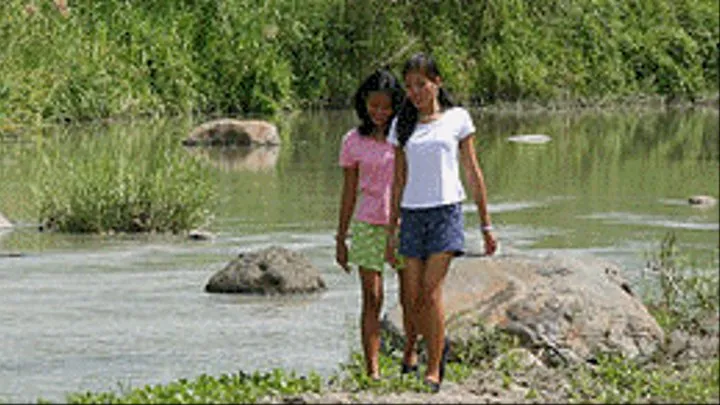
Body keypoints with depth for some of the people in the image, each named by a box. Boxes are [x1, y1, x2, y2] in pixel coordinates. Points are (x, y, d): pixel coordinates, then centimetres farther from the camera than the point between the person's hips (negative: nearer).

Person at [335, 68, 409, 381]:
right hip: (368, 225, 0)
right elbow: (349, 192, 9)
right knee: (372, 298, -6)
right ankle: (372, 370, -8)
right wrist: (341, 239, 9)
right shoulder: (354, 142, 4)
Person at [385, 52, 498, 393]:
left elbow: (473, 173, 7)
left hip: (446, 211, -3)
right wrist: (391, 232, 10)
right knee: (413, 297, 1)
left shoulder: (456, 119, 4)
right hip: (412, 214, 3)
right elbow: (399, 181, 12)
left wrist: (486, 225, 7)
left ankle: (433, 370, -9)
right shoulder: (402, 125, 10)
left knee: (432, 291, -13)